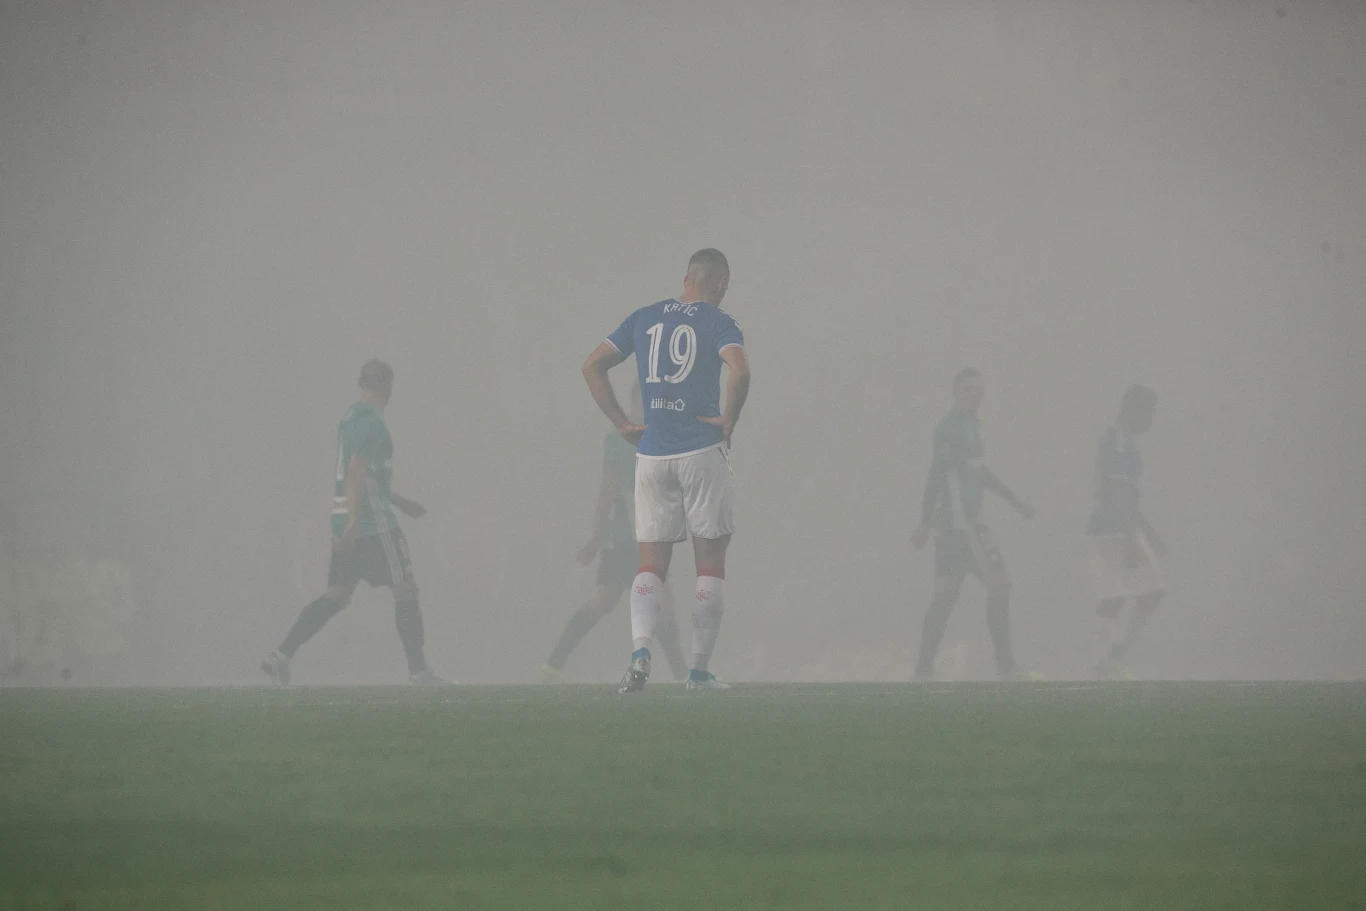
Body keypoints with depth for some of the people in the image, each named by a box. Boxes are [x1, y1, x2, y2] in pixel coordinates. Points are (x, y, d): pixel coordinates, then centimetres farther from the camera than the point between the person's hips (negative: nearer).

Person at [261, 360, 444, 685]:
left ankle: (281, 655, -1)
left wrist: (399, 502, 34)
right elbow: (357, 474, -20)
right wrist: (353, 526, -24)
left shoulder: (351, 417, 16)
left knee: (337, 595, 8)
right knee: (406, 590, 0)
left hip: (344, 519, 9)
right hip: (373, 521, -9)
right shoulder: (371, 422, -13)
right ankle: (418, 670, 2)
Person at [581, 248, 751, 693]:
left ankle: (640, 651, -17)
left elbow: (592, 366, 11)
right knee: (710, 563, 7)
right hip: (702, 453, -4)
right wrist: (728, 422, -8)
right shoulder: (717, 322, -3)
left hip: (652, 454, 4)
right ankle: (699, 670, 5)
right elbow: (739, 371, -22)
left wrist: (623, 424, 10)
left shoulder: (644, 318, 11)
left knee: (651, 564, 7)